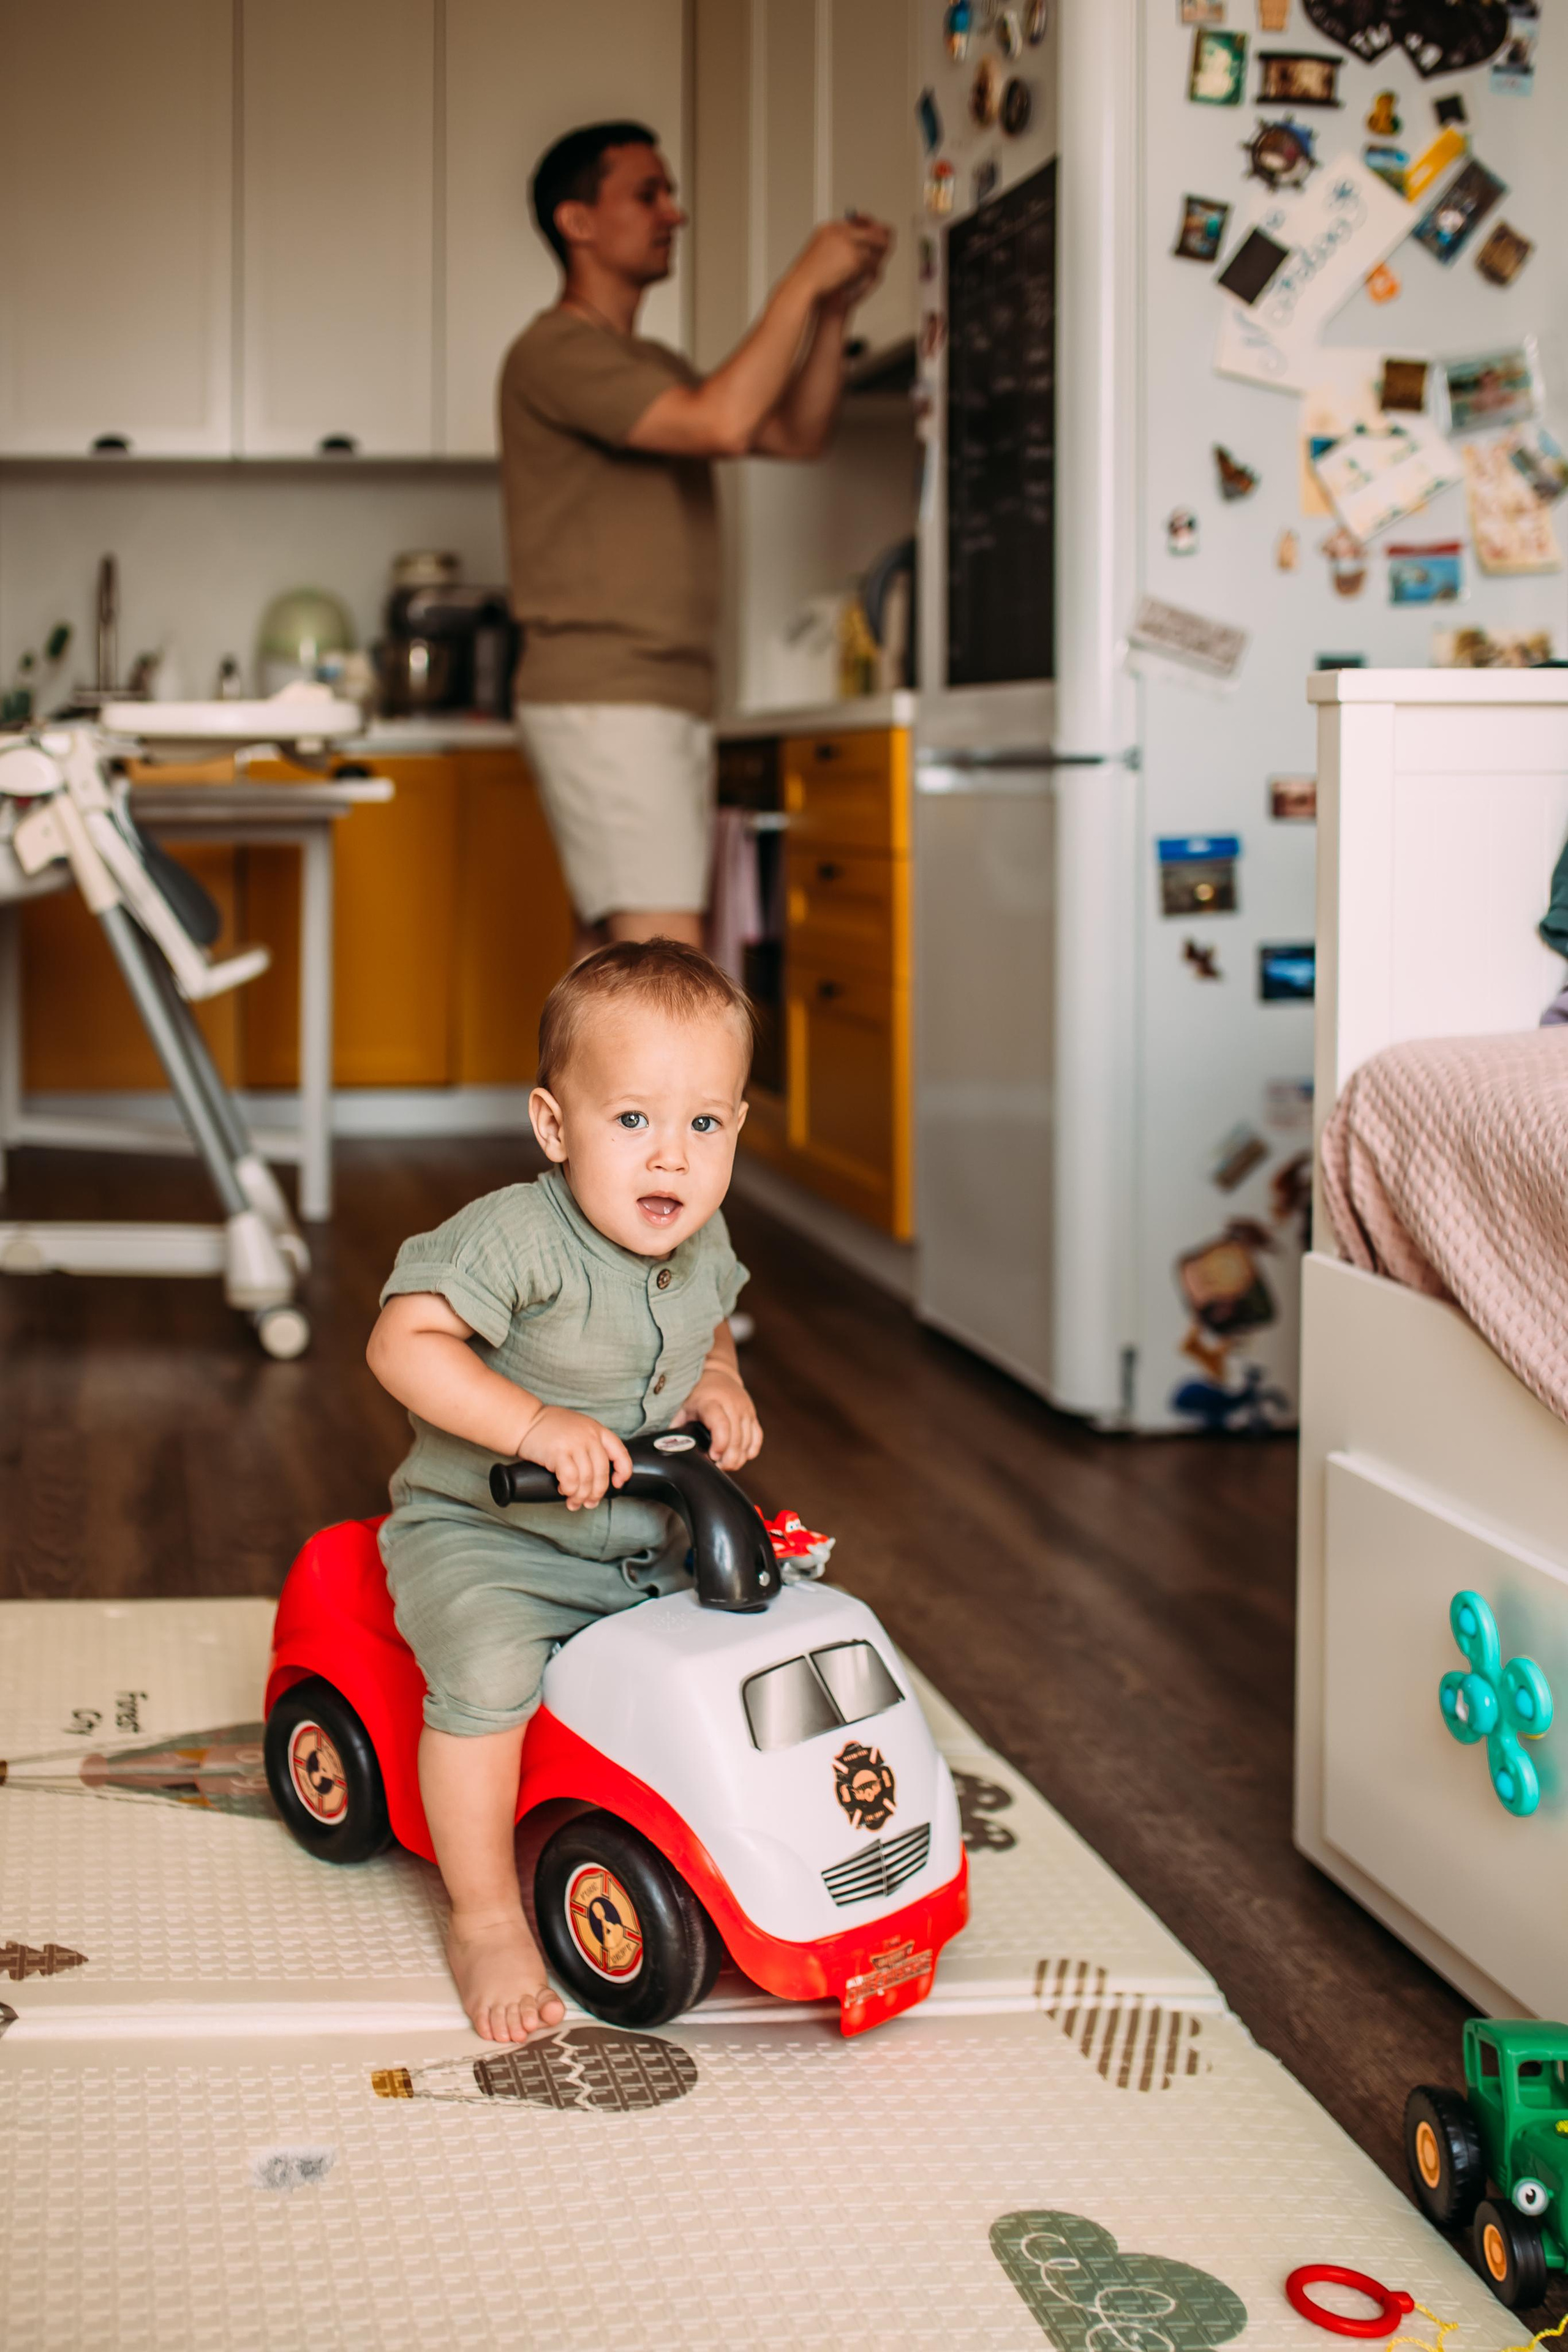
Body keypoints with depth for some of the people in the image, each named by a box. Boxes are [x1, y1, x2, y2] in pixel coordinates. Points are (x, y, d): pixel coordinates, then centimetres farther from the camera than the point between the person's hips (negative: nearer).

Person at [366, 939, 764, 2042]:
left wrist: (721, 1384, -1)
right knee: (488, 1666, -31)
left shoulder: (702, 1244, 1)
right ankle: (486, 1919, -15)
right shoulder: (518, 1236, -23)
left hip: (652, 1547, 7)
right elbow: (404, 1341, -28)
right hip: (482, 1534, -7)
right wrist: (535, 1425, -36)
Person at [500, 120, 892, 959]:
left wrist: (835, 309, 5)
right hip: (599, 699, -9)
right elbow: (721, 423, -21)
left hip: (669, 702, 10)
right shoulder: (556, 351, -8)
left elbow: (795, 435, 18)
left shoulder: (654, 367, 23)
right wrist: (801, 283, -13)